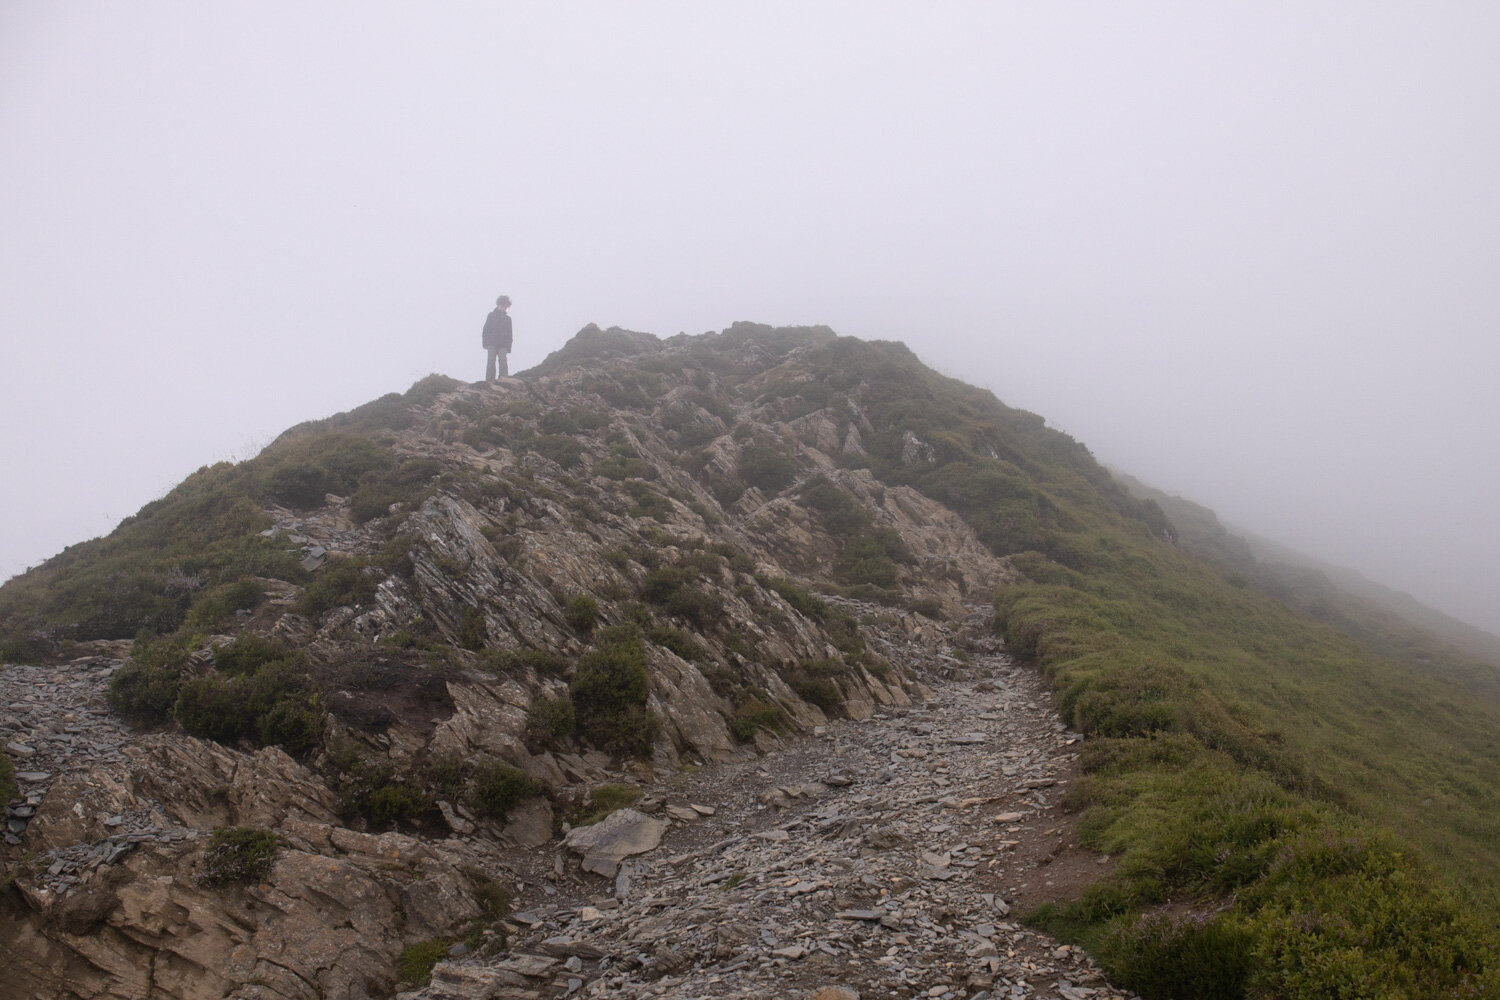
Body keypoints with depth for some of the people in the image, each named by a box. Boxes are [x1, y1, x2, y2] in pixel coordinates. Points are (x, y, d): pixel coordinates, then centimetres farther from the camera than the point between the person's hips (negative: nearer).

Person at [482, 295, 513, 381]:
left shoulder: (507, 318, 16)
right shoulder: (491, 315, 10)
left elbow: (509, 334, 16)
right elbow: (486, 330, 6)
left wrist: (508, 347, 4)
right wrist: (485, 343, -5)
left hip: (502, 345, 1)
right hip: (492, 344, -1)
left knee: (503, 361, -13)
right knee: (491, 361, -8)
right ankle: (489, 380, -8)